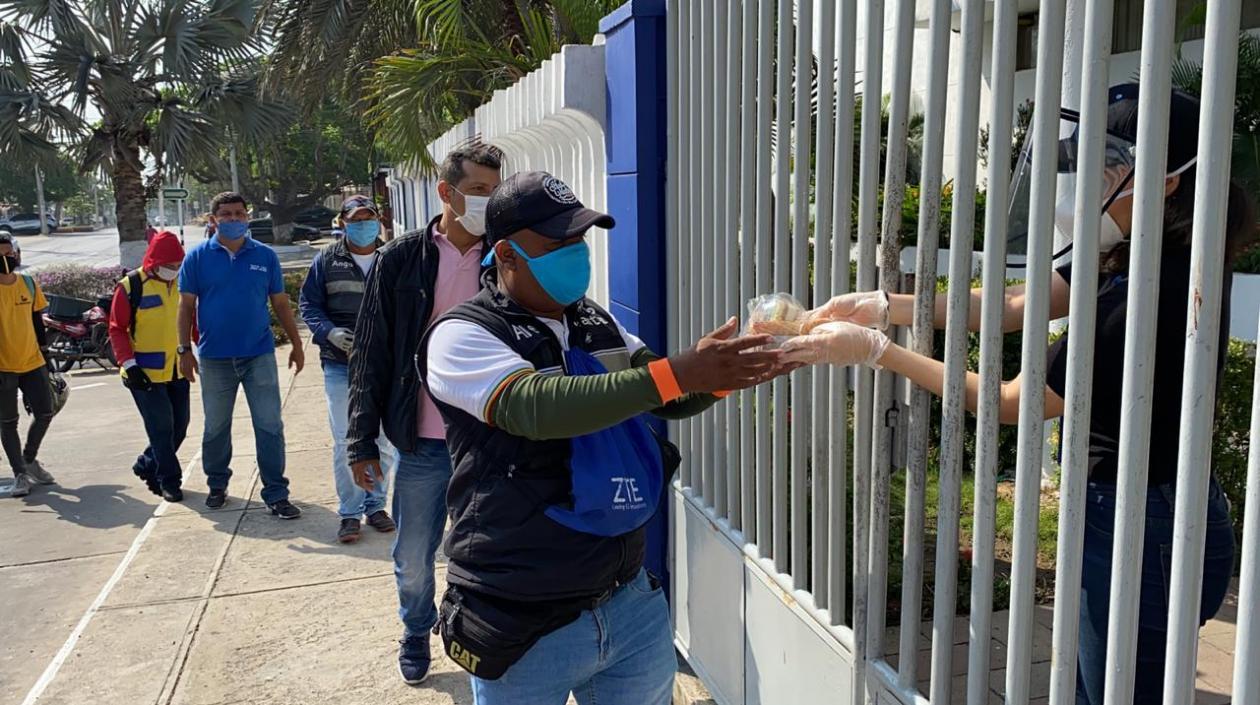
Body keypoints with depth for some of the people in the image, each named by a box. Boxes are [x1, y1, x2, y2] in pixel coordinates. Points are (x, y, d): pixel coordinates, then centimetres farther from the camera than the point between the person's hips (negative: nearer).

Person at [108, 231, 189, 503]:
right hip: (146, 373, -5)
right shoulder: (131, 286, -9)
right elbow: (117, 329, -7)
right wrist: (129, 364, -14)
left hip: (178, 370, 6)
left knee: (179, 425, 10)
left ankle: (147, 466, 31)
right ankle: (169, 480, 9)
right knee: (161, 427, -4)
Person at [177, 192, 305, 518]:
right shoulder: (198, 256, 1)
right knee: (216, 428, 13)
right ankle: (217, 484, 32)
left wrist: (296, 344, 8)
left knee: (270, 426, -1)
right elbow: (187, 305, 2)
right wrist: (184, 350, -3)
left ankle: (276, 494, 6)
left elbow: (280, 303, 9)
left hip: (259, 354, 0)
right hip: (215, 357, 0)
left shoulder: (265, 256, 4)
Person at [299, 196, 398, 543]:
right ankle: (350, 513, 15)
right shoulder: (328, 260, 2)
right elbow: (308, 304, 4)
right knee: (344, 443, 4)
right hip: (340, 366, 0)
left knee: (385, 440, 9)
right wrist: (329, 332, -13)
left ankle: (376, 505, 26)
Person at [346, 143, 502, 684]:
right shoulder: (401, 260, -2)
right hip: (422, 443, 0)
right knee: (414, 559, 15)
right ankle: (416, 635, 41)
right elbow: (371, 355, 0)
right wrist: (362, 443, -1)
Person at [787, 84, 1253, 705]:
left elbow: (1012, 403, -21)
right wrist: (883, 308, -9)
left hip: (1145, 535, -9)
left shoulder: (1157, 292, -29)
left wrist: (875, 350, -18)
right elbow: (1014, 308, -1)